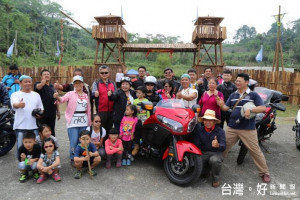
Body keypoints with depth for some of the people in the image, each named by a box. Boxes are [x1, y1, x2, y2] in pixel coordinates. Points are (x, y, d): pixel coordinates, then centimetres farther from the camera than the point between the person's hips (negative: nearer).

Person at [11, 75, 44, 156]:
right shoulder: (15, 94, 2)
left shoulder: (36, 95, 14)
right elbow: (14, 104, -19)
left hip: (34, 126, 3)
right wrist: (19, 105, -43)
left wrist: (39, 113, -5)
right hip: (20, 126, -3)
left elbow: (41, 108, 18)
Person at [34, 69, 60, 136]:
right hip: (42, 112, -5)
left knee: (52, 131, 13)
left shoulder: (52, 87, 15)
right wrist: (43, 82, -50)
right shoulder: (38, 84, -1)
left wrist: (58, 111, 17)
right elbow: (38, 87, -28)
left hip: (52, 113, 5)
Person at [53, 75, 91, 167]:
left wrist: (89, 122, 11)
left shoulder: (85, 95, 12)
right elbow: (63, 99, -19)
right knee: (74, 141, -5)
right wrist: (57, 97, -41)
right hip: (73, 121, -4)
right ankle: (73, 159, 13)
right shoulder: (71, 94, 0)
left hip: (83, 121, 4)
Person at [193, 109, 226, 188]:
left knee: (214, 160, -38)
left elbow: (223, 146, -20)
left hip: (216, 153, -2)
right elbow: (196, 144, -2)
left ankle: (216, 178, -2)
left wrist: (218, 145, -43)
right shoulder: (199, 129, -1)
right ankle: (205, 172, 14)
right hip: (204, 153, 3)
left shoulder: (220, 131, -10)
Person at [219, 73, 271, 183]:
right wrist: (220, 104, -13)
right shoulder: (233, 95, 11)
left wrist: (250, 110, -24)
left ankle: (264, 173, 21)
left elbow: (263, 108, -10)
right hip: (232, 127, 4)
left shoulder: (253, 95, -2)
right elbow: (226, 108, 8)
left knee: (255, 151, 4)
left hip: (248, 129, -4)